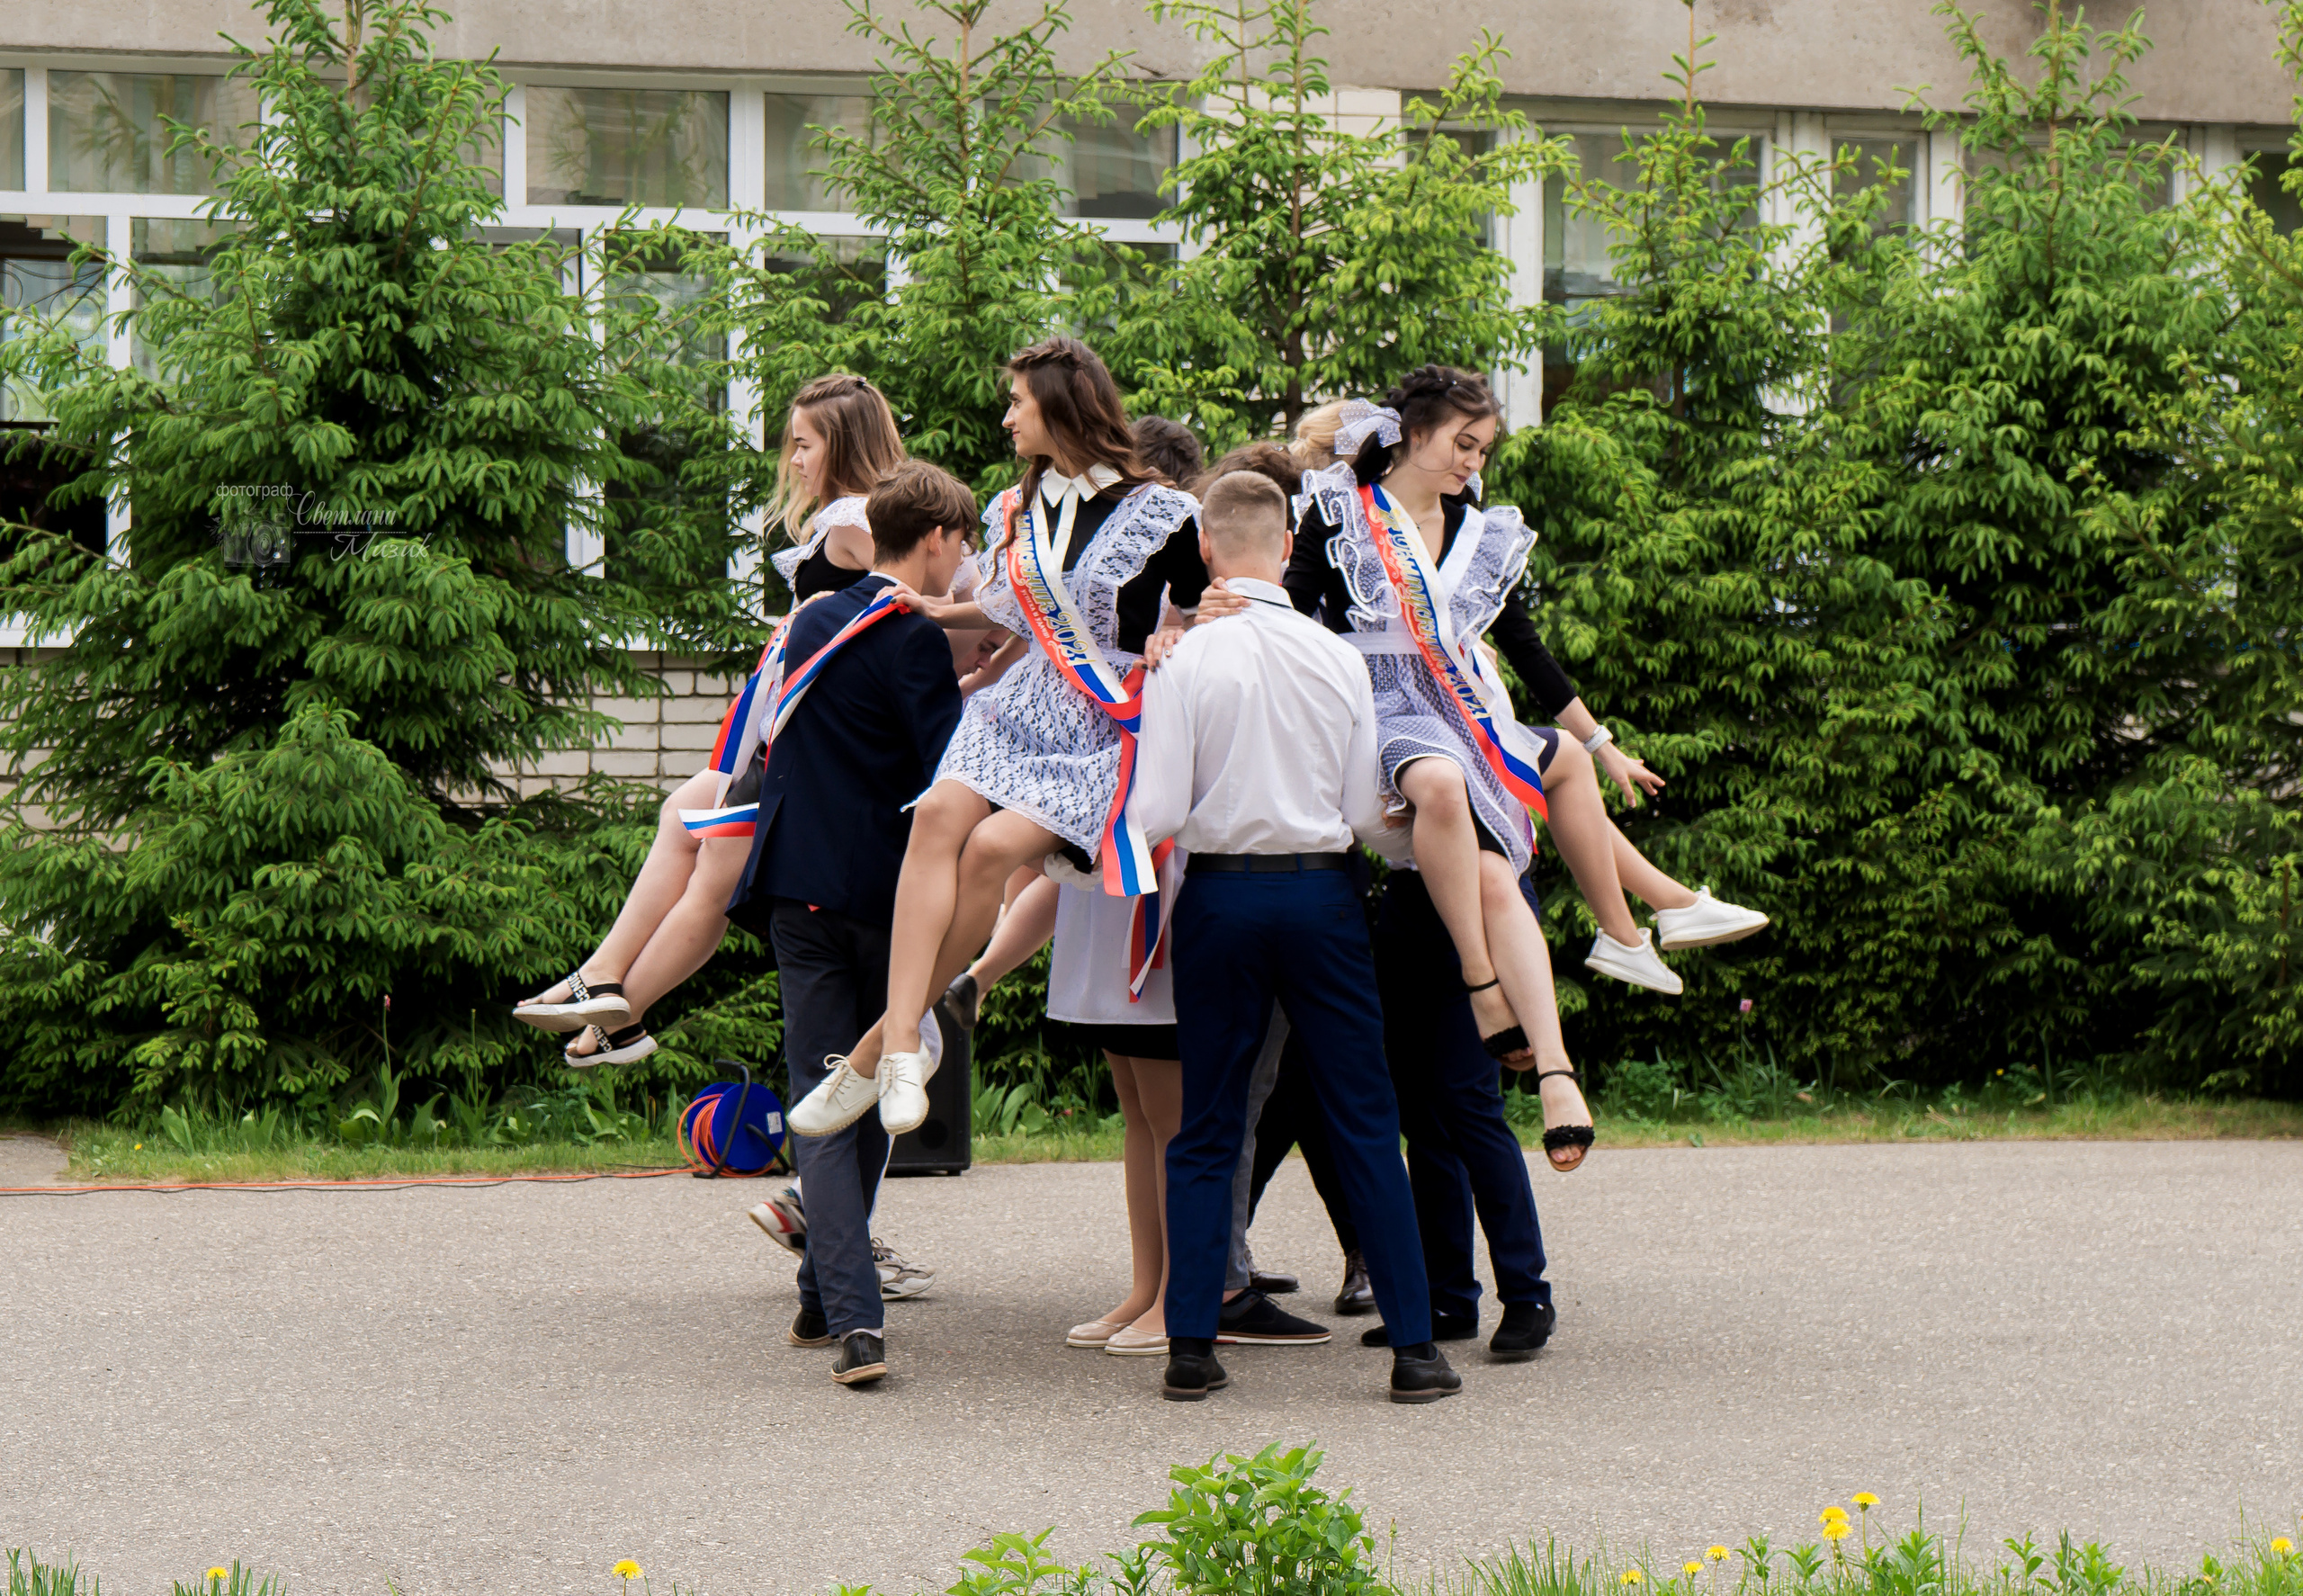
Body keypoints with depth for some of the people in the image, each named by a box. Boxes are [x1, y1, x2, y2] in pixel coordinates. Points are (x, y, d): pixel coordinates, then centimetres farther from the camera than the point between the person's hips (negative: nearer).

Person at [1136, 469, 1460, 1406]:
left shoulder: (1185, 659, -7)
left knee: (1207, 1129, 8)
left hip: (1220, 896, -1)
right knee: (1364, 1124, 6)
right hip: (1321, 895, 1)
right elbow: (1369, 817, 2)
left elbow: (1158, 814, -10)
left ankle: (1191, 1347, 7)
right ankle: (1413, 1348, 5)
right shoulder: (1338, 658, -1)